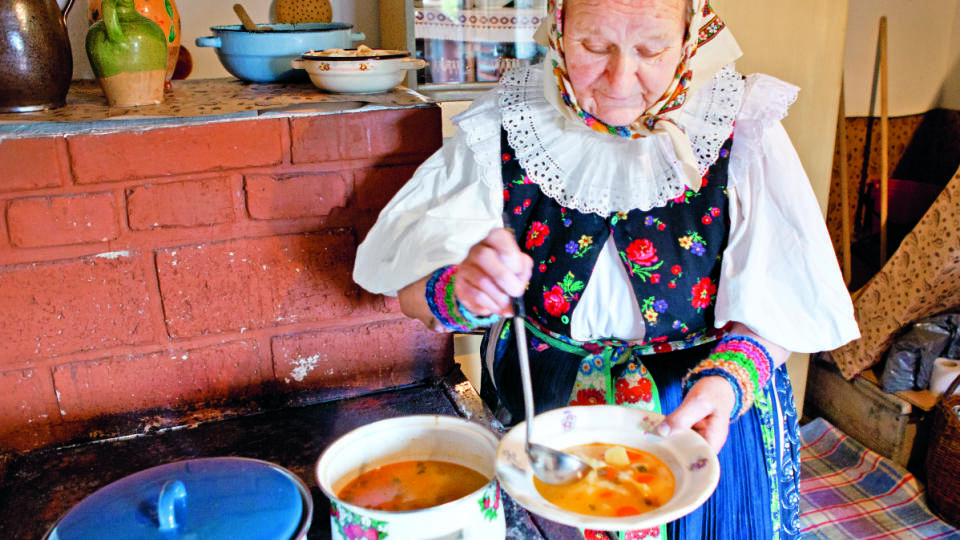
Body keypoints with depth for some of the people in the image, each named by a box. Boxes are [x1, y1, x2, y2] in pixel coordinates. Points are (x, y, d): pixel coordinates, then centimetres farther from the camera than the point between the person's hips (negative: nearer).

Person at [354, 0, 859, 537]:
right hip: (540, 389, 1)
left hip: (708, 385, 0)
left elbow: (775, 304, -9)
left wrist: (730, 381, -29)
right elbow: (409, 284, -12)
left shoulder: (741, 127, -7)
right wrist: (461, 291, -34)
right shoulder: (506, 124, -7)